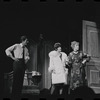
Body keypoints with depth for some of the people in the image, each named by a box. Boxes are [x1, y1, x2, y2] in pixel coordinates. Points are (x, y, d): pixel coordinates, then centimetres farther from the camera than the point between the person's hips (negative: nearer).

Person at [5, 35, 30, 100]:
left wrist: (27, 58, 6)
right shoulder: (16, 46, 1)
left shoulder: (26, 49, 17)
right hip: (17, 62, -5)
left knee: (21, 79, 4)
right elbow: (7, 50, 1)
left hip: (23, 64, 6)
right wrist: (13, 57, -5)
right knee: (16, 79, -8)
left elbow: (27, 56, 29)